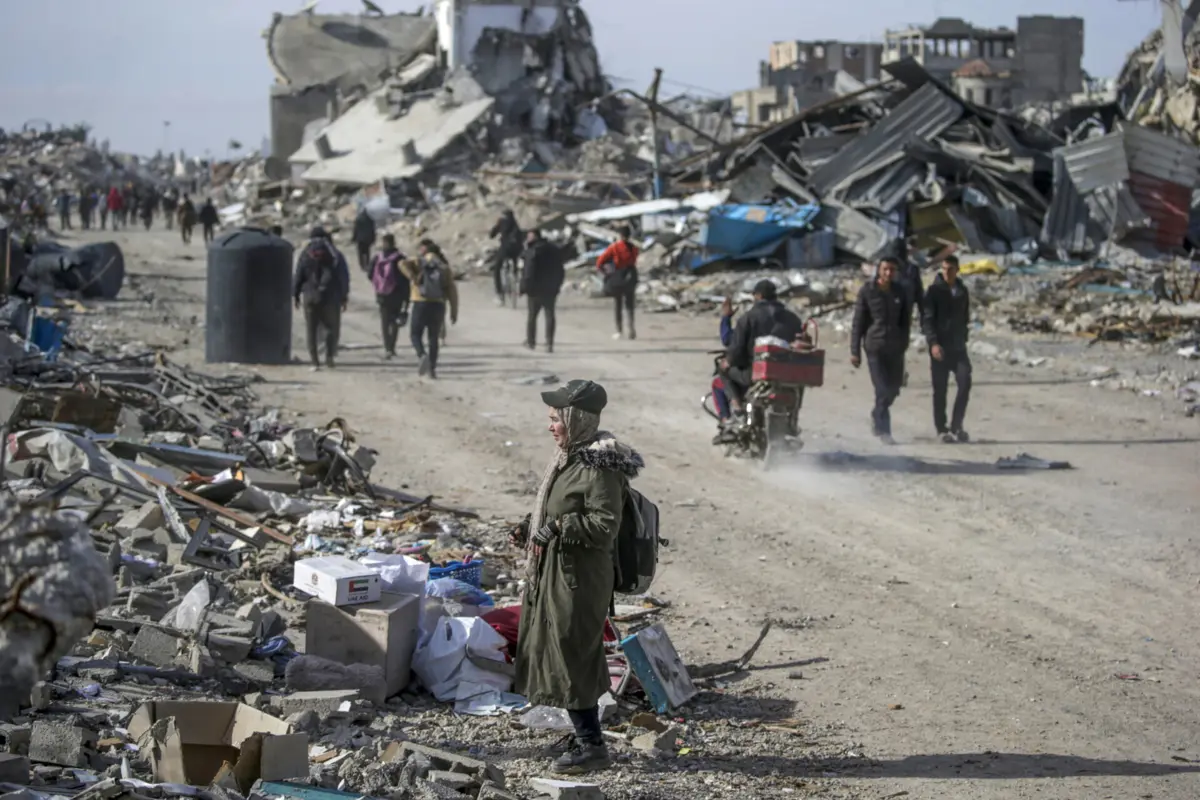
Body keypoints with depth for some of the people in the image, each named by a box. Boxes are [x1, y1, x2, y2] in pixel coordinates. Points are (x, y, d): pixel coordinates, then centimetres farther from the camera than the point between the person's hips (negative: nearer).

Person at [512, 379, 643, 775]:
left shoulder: (600, 467, -20)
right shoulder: (568, 456, 10)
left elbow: (605, 522, -23)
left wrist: (558, 527, -25)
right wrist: (531, 526, 8)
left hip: (579, 578, -10)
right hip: (553, 573, 10)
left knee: (571, 656, -4)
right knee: (551, 650, 17)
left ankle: (592, 745, 5)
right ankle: (585, 733, 30)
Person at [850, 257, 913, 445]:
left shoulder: (900, 293, 6)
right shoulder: (867, 292, -3)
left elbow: (906, 320, 15)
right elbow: (858, 322, -2)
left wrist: (903, 343, 7)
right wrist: (855, 351, -5)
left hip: (895, 348, 4)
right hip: (875, 346, -4)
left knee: (894, 388, 10)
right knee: (882, 389, -9)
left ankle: (877, 416, 35)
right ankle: (883, 430, -3)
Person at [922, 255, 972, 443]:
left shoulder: (962, 291, 10)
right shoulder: (934, 291, -5)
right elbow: (926, 319, -11)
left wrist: (963, 339, 16)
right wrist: (933, 343, -22)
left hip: (958, 347, 4)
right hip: (940, 347, -4)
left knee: (965, 383, -10)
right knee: (940, 390, 1)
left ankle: (956, 427, -3)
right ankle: (942, 429, 9)